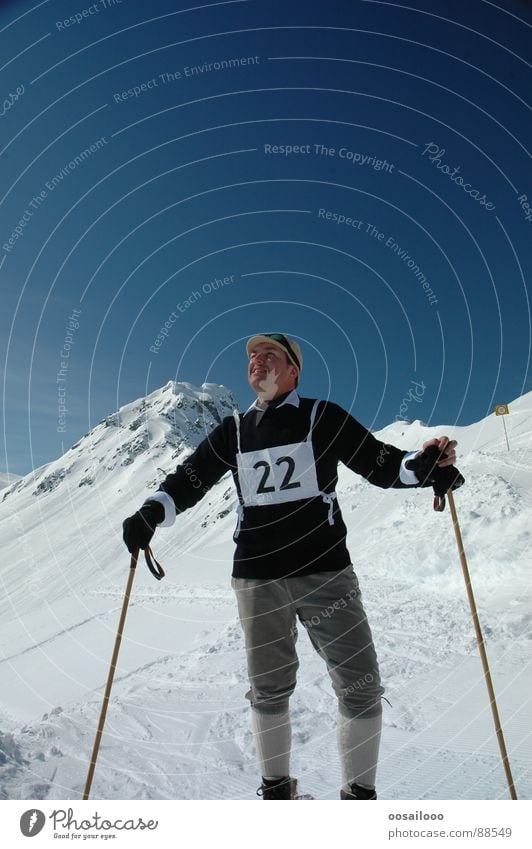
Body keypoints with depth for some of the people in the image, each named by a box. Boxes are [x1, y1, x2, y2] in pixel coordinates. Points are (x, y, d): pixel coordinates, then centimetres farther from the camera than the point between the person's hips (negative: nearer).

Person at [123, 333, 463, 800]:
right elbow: (189, 478, 13)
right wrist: (151, 514, -3)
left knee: (361, 686, -1)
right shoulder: (234, 431, 11)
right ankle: (276, 789, 33)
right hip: (257, 578, 2)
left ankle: (360, 793, 22)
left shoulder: (323, 418, 3)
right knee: (269, 689, 11)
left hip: (325, 571, -2)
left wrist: (426, 464, -18)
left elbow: (382, 464, 1)